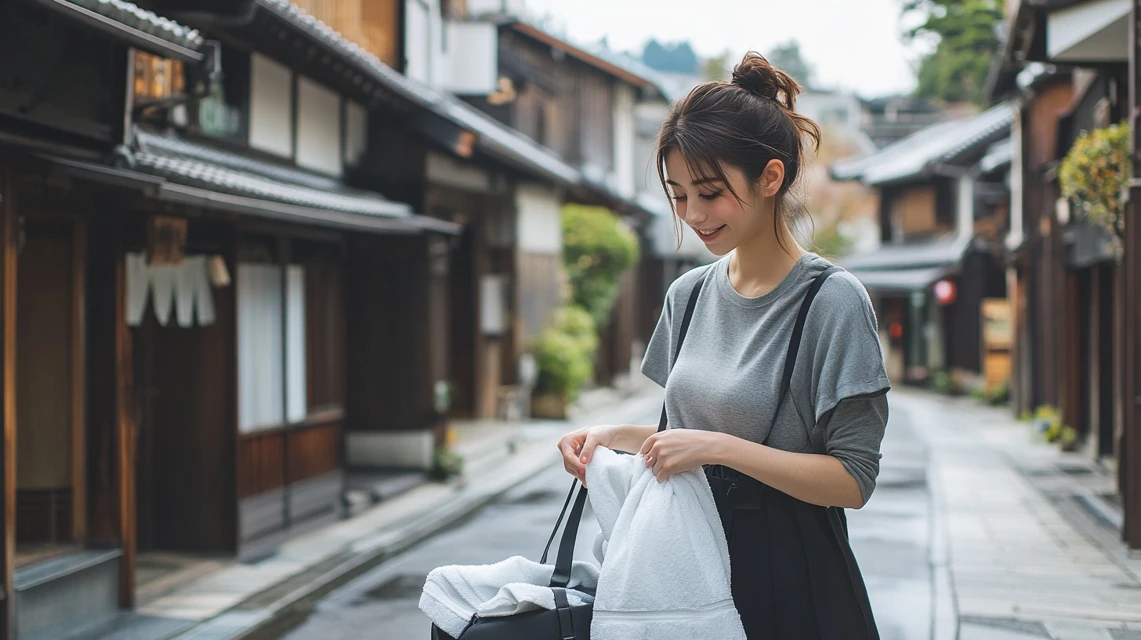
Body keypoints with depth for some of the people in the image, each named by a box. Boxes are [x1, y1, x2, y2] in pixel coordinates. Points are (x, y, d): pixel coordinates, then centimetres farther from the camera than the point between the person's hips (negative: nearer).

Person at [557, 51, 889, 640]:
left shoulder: (832, 300, -14)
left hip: (790, 587, -6)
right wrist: (616, 435, -2)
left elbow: (854, 481, -17)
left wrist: (719, 448, -24)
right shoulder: (688, 294, 6)